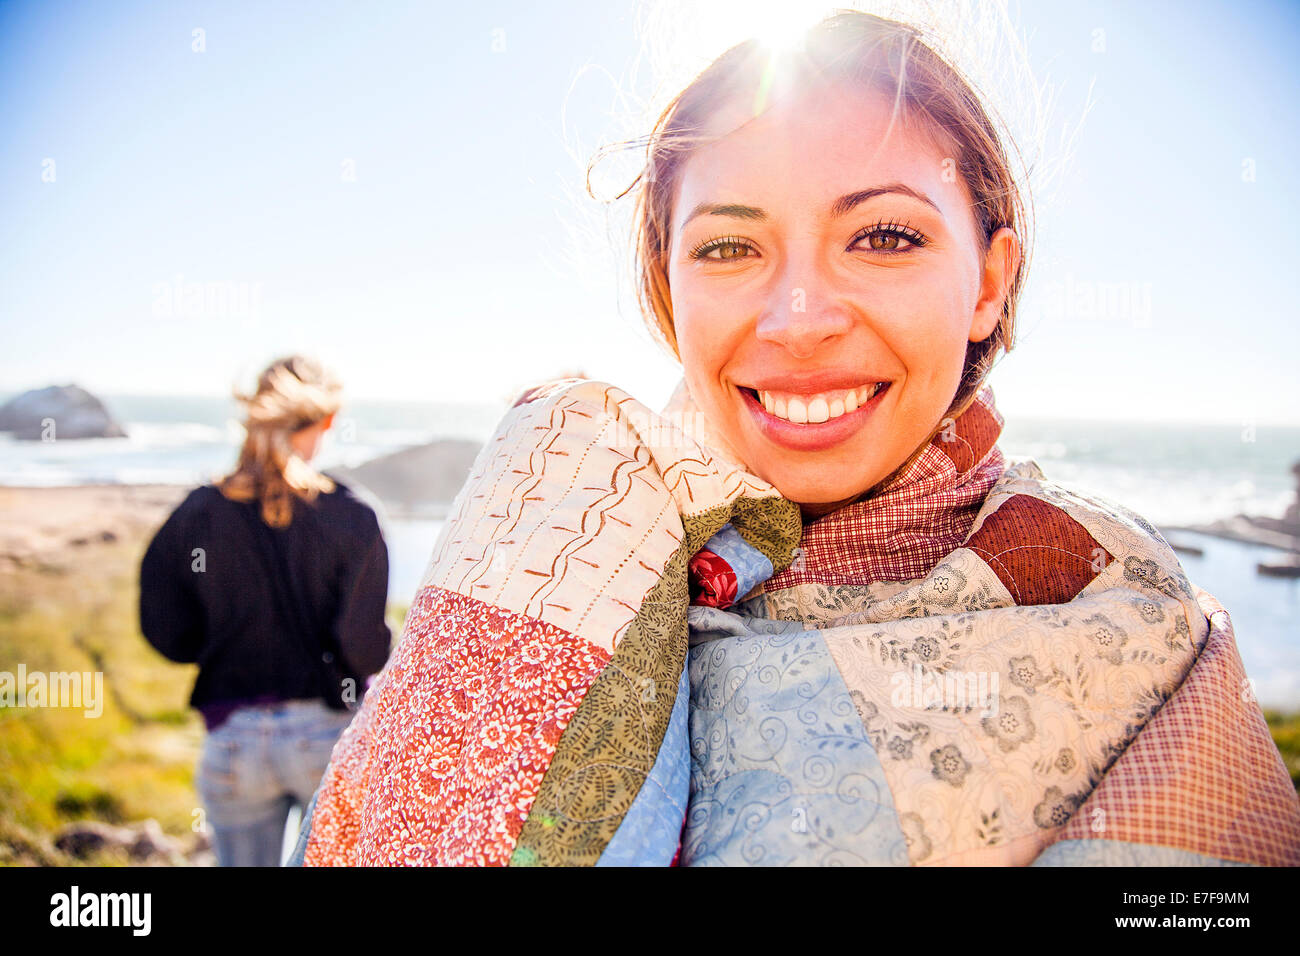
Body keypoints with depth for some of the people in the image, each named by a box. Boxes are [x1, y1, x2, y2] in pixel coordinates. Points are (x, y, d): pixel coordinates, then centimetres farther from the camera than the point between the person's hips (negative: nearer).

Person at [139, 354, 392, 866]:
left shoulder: (196, 514, -5)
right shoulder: (351, 517, -13)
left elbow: (167, 636, 0)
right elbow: (363, 645, -17)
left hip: (233, 739, 3)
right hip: (328, 731, -2)